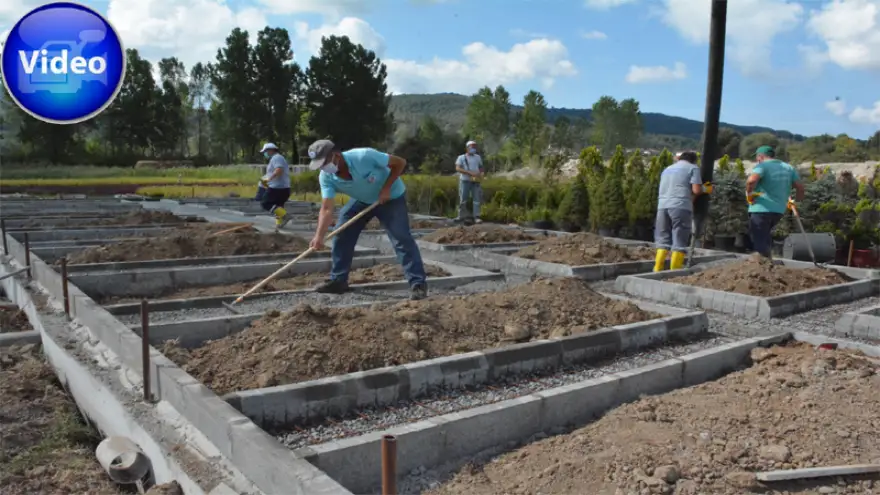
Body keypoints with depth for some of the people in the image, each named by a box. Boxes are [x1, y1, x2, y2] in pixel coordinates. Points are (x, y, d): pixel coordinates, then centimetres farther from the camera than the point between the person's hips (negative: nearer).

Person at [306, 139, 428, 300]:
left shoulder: (364, 156, -36)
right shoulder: (326, 177, -21)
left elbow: (400, 163, -25)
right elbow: (327, 208, -26)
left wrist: (386, 188, -28)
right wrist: (319, 236, -38)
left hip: (391, 198, -5)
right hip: (361, 200, 6)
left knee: (402, 239, -18)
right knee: (341, 236, 0)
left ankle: (418, 284, -16)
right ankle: (338, 281, 12)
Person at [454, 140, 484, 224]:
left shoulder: (478, 157, 12)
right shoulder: (461, 157, 0)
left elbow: (481, 168, 22)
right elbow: (458, 168, -13)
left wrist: (480, 174, -2)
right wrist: (470, 173, -22)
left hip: (475, 181, 2)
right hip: (465, 181, -2)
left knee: (477, 199, -5)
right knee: (463, 199, 3)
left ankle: (476, 217, -4)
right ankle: (461, 216, 12)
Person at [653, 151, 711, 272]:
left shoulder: (668, 169, 28)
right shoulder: (693, 168, 9)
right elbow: (696, 190, -3)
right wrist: (705, 189, 18)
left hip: (662, 205, 5)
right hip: (681, 206, -5)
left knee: (663, 239, 9)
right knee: (679, 241, -2)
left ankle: (657, 270, 2)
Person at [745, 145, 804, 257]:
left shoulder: (762, 166, -9)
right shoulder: (788, 168, 13)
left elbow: (751, 180, -30)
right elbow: (800, 187, 10)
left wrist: (748, 193, -14)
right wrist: (795, 201, 24)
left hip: (761, 209, -7)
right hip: (779, 210, 7)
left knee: (759, 240, -1)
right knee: (766, 235, 25)